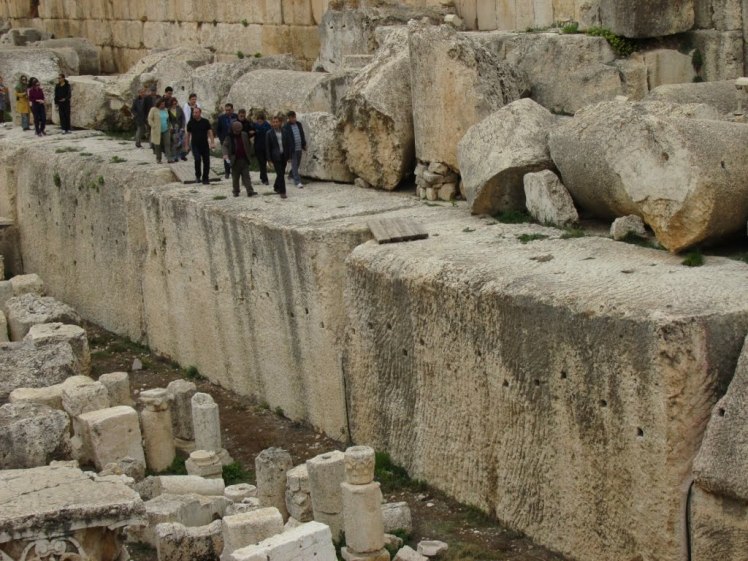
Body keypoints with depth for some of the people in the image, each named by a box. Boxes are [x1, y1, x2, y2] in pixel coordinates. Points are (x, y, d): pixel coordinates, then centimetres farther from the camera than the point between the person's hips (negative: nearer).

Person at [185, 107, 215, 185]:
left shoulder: (205, 122, 1)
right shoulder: (190, 123, 3)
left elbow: (210, 132, -1)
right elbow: (188, 134, 10)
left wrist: (212, 142, -12)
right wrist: (186, 144, 9)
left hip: (205, 145, 1)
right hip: (195, 145, -1)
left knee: (206, 162, 1)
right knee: (197, 159, -18)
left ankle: (205, 178, 13)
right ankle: (198, 176, 1)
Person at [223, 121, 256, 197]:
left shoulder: (244, 135, 6)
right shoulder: (229, 137, -4)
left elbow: (248, 145, 15)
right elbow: (224, 145, -13)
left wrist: (248, 156, 11)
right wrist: (225, 154, -31)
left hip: (244, 159, 2)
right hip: (235, 160, -2)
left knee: (246, 176, -1)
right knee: (235, 177, 7)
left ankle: (250, 191, -7)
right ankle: (235, 191, 17)